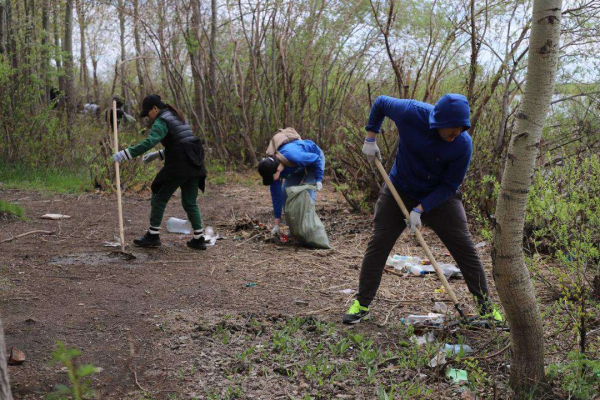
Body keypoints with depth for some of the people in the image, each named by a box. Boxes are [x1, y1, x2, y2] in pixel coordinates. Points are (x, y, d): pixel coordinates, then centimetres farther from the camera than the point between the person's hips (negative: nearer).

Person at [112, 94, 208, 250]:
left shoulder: (162, 121, -7)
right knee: (190, 202, 13)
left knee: (159, 198, 5)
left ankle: (153, 236, 12)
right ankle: (199, 239, 9)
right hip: (194, 163, 8)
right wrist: (157, 155, 21)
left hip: (179, 165, -8)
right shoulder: (177, 117, 21)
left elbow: (149, 142, -23)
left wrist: (125, 154, -24)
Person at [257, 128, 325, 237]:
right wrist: (277, 223, -15)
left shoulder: (294, 156, -45)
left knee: (307, 191, -21)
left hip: (314, 159, -5)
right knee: (284, 193, -7)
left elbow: (316, 159, -26)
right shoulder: (271, 167, -25)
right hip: (298, 168, 5)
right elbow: (276, 195, -17)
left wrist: (318, 180, -28)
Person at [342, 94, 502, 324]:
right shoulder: (411, 113, -24)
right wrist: (370, 138, -5)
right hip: (399, 192, 1)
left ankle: (486, 307, 8)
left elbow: (449, 185, -16)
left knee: (466, 249, -4)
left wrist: (420, 210, -22)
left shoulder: (463, 144, -23)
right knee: (378, 245, -1)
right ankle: (361, 304, 10)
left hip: (440, 198, 0)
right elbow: (380, 102, -4)